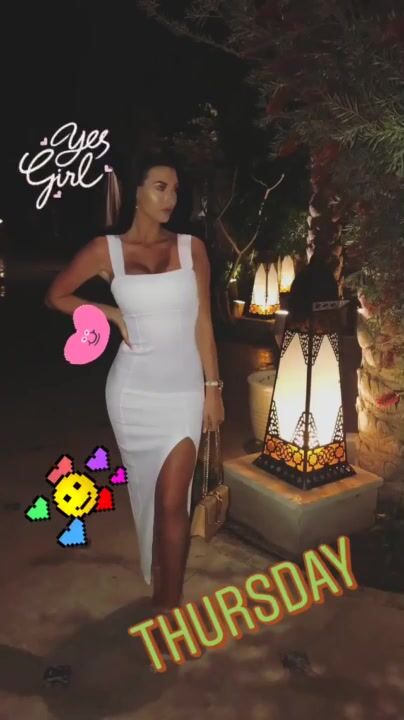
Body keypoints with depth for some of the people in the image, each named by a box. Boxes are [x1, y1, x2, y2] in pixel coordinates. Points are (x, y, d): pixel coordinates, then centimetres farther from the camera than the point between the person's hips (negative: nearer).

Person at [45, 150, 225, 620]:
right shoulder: (107, 249, -2)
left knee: (172, 500, -3)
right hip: (133, 389, 1)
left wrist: (213, 387, 1)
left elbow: (202, 323, 2)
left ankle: (170, 603, 11)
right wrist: (113, 314, -1)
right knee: (146, 490, 16)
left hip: (183, 389, 0)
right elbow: (55, 295, 9)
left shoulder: (191, 248, 1)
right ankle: (160, 573, 39)